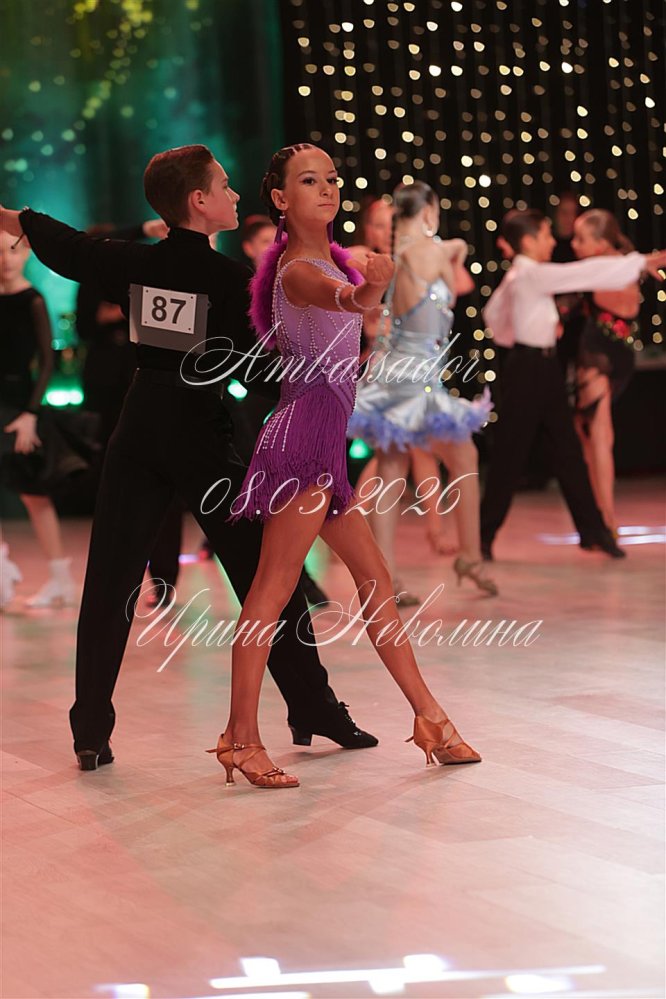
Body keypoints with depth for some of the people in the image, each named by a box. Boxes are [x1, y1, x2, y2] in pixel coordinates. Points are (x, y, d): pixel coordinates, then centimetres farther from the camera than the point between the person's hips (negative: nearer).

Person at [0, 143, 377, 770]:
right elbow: (259, 365, -10)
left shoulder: (132, 263, 4)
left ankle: (91, 734, 3)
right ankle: (316, 712, 12)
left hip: (138, 429, 4)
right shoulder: (231, 278, -10)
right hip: (204, 435, -4)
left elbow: (59, 243, 19)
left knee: (110, 582, 6)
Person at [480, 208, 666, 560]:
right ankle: (483, 535, 7)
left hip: (543, 367, 9)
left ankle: (592, 529, 12)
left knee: (567, 448, 9)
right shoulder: (532, 275, -17)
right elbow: (586, 274, -20)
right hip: (529, 369, -9)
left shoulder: (517, 277, 12)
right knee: (510, 454, -2)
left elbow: (493, 313, 23)